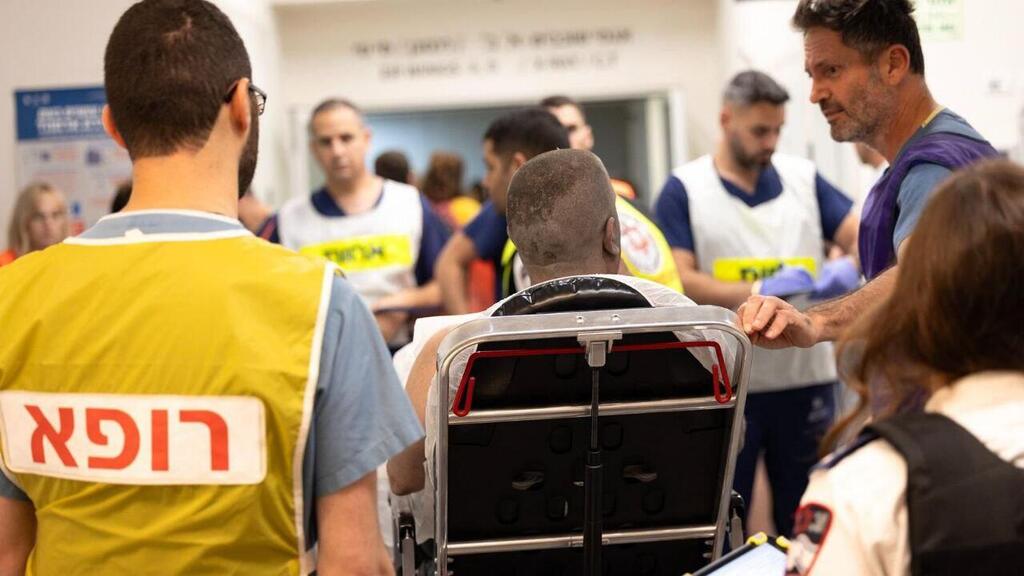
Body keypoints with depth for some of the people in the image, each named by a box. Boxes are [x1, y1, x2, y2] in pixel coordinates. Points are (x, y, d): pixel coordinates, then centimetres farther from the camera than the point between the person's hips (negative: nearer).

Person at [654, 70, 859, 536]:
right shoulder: (684, 189, -2)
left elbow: (861, 235, 3)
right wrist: (761, 292, -22)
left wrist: (848, 267, -20)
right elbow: (679, 281, -11)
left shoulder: (803, 178, 7)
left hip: (806, 377, 3)